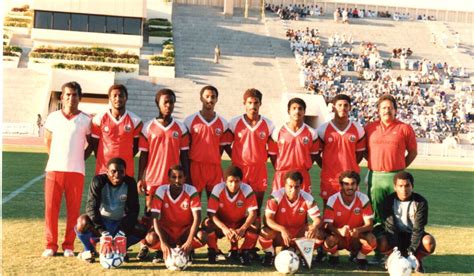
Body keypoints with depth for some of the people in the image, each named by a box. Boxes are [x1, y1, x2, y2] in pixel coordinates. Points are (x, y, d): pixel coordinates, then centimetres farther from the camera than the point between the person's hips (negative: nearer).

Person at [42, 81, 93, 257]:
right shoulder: (53, 117, 8)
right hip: (54, 169, 1)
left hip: (76, 171, -1)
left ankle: (69, 246, 12)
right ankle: (51, 245, 11)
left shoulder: (85, 120, 4)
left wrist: (80, 158, 4)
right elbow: (47, 140, 18)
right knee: (51, 207, 1)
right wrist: (55, 158, 10)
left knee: (74, 209, 1)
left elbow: (91, 143, 13)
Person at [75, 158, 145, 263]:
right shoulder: (99, 181, -16)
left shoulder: (130, 183, -11)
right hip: (99, 223, -2)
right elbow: (91, 206, -26)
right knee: (83, 222, -34)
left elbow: (132, 210, -13)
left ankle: (120, 248, 7)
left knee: (141, 230, -23)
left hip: (119, 224, 2)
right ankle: (89, 249, -2)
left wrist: (122, 231, -28)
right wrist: (102, 231, -38)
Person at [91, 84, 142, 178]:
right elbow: (94, 143, 8)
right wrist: (101, 161, 4)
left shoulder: (135, 121, 0)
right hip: (103, 170, 0)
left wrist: (126, 159, 3)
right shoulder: (99, 118, 0)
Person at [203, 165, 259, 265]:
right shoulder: (218, 189, -20)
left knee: (255, 227, -29)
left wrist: (242, 229, -40)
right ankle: (212, 251, -5)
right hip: (221, 225, 0)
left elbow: (252, 213, -22)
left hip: (240, 225, 0)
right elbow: (211, 214, -23)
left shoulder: (247, 190, -19)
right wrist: (224, 228, -40)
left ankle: (244, 252, -4)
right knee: (207, 224, -31)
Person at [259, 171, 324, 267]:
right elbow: (268, 219, -23)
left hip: (299, 235, 2)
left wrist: (314, 228, -38)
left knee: (319, 234, -25)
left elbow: (318, 219, -13)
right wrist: (282, 229, -41)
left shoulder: (307, 198, -13)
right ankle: (270, 254, 0)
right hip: (280, 234, -2)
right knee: (265, 233, -34)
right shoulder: (276, 197, -19)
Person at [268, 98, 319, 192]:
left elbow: (313, 154, 11)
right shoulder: (278, 132, 0)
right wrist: (279, 170, 4)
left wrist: (305, 168, 4)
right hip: (281, 176, 0)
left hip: (303, 177, 1)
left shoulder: (311, 133, 2)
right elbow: (272, 154, 7)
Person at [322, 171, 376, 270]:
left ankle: (360, 257, 6)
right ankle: (334, 256, 5)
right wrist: (339, 231, -40)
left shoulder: (363, 199, -11)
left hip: (356, 238, 1)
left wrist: (358, 230, -36)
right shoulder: (332, 200, -14)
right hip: (338, 237, -1)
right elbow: (328, 224, -17)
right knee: (329, 240, -34)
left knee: (372, 241, -30)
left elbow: (369, 224, -13)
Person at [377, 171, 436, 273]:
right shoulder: (389, 201, -12)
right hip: (395, 235, 0)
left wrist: (411, 250, -31)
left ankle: (416, 259, -1)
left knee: (429, 242, -33)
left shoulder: (420, 202, -14)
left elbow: (418, 228, -20)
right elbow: (390, 226, -18)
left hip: (413, 235, 0)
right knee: (382, 243, -32)